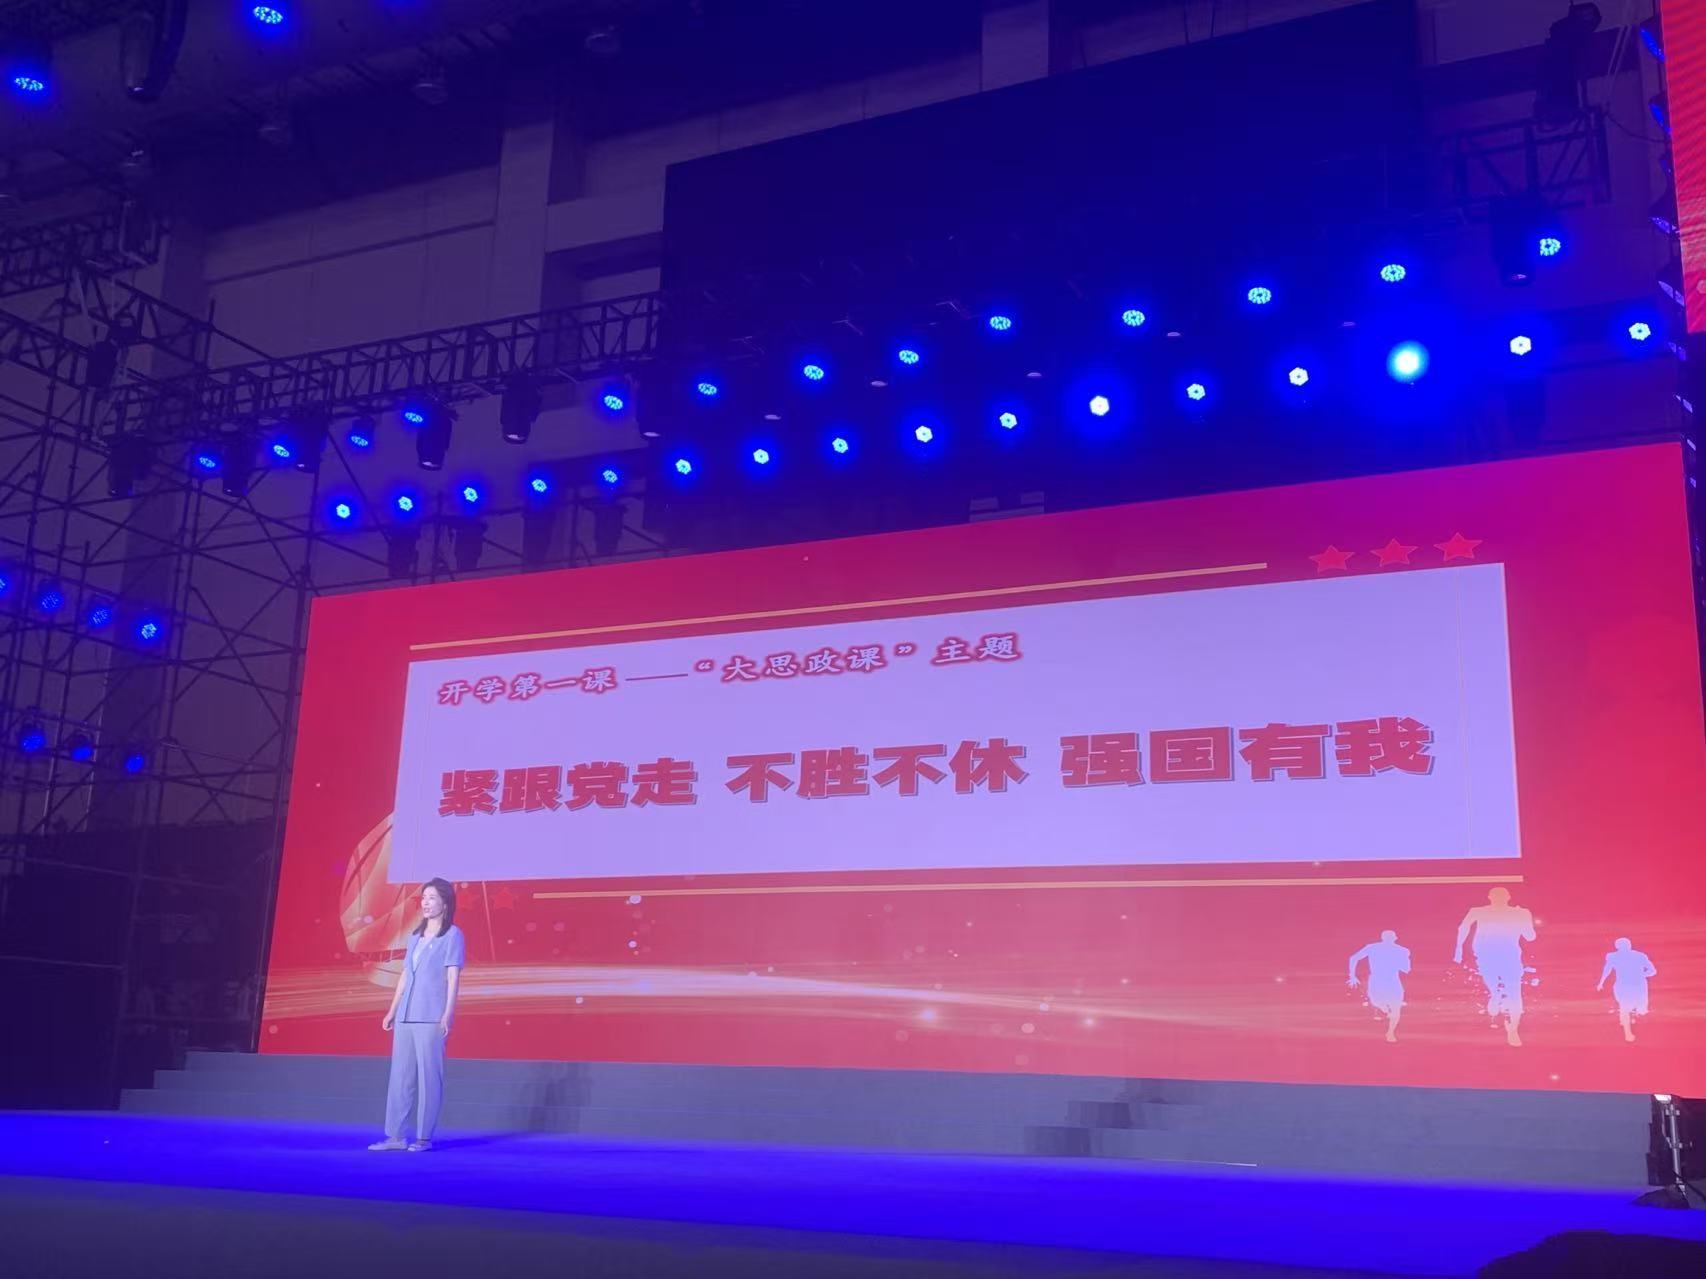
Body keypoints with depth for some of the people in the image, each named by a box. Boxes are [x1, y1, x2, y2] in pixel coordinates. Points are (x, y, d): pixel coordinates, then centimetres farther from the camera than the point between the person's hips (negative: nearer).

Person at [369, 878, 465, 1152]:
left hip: (431, 1016, -7)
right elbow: (405, 975, 19)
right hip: (406, 1016, 7)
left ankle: (424, 1137, 3)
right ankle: (395, 1136, 11)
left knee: (428, 1076, -4)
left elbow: (453, 977, -8)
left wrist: (447, 1014, -17)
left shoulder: (452, 935, -2)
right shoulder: (415, 936, 17)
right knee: (400, 1076, 6)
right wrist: (392, 1010, 15)